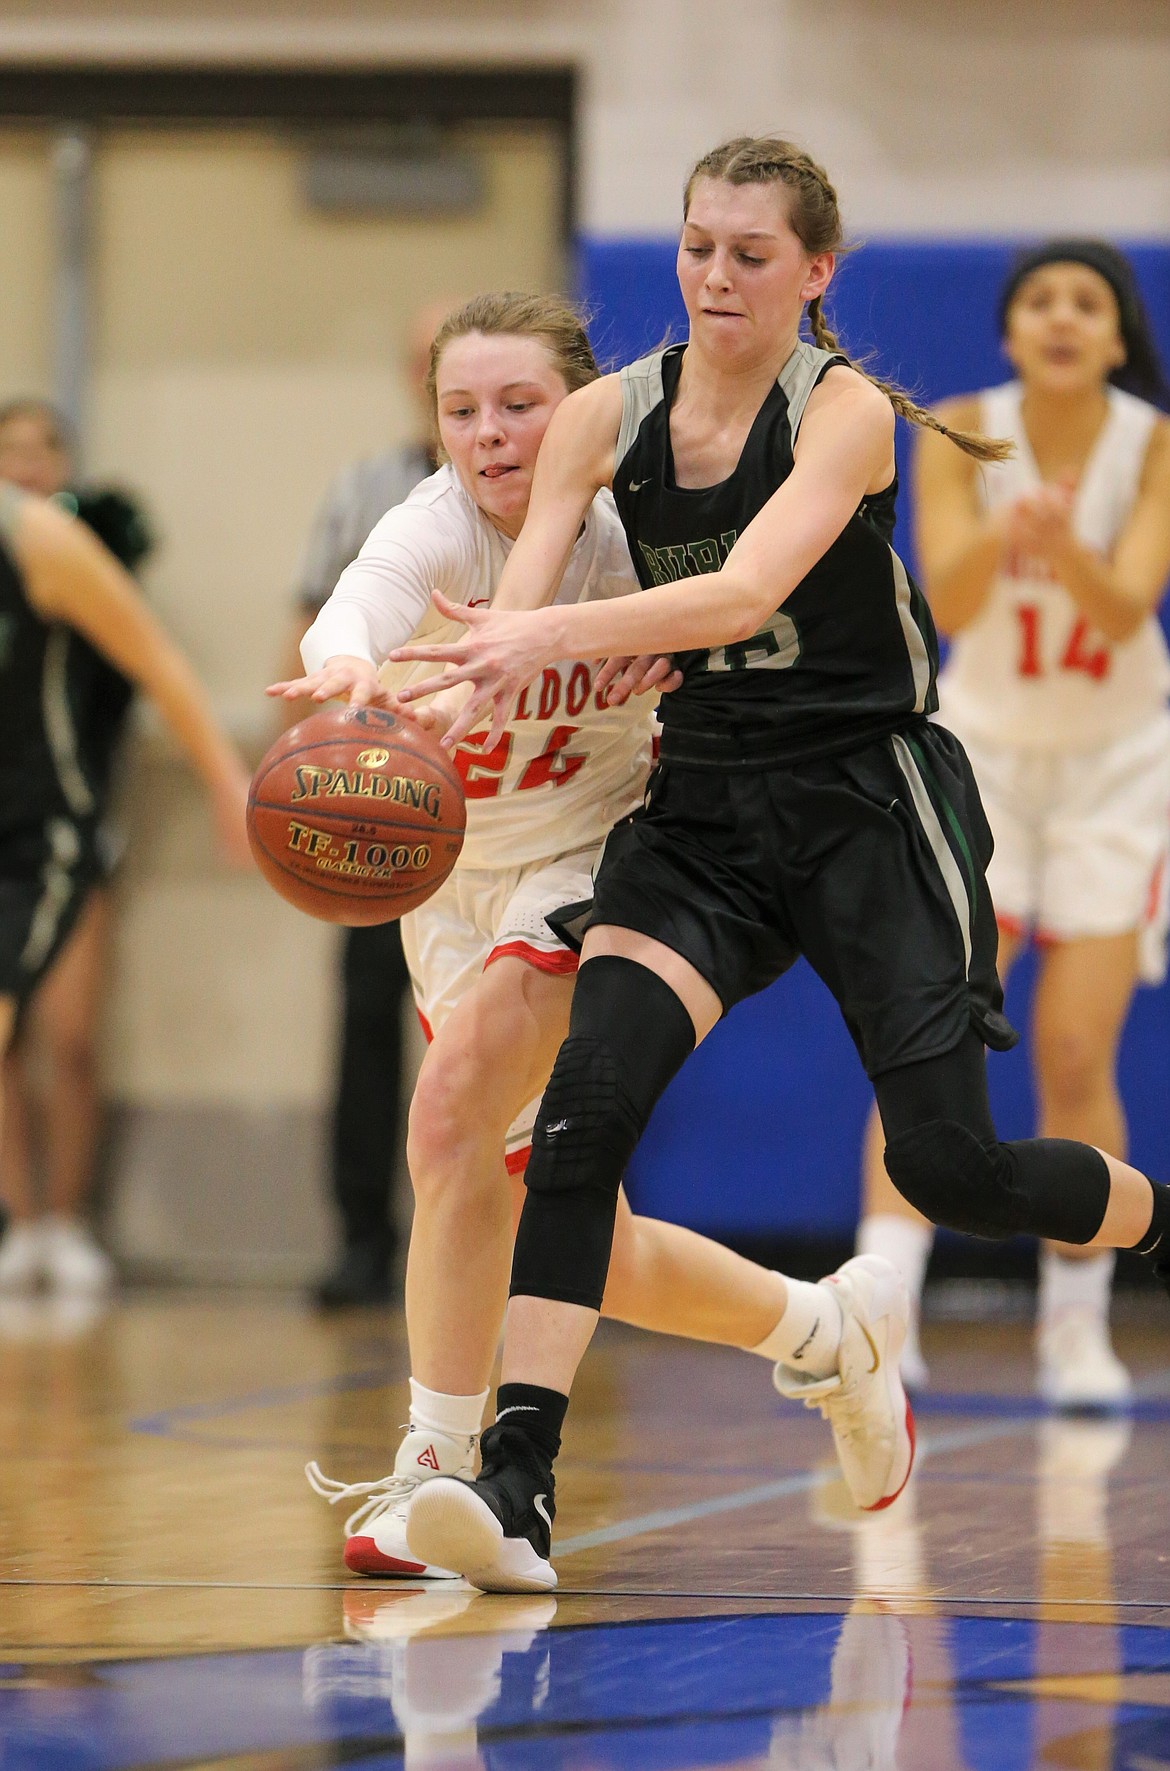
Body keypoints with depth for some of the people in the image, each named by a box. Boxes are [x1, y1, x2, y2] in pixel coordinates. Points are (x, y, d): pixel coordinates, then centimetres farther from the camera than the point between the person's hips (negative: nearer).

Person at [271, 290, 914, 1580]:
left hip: (597, 858, -3)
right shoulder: (440, 527, -18)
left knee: (456, 1103, -29)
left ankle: (437, 1465, -25)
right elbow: (369, 595, -42)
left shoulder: (634, 531, -16)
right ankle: (823, 1328, 33)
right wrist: (346, 659, -65)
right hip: (454, 883, 3)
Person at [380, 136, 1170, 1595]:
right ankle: (514, 1485, -27)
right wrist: (432, 692, -33)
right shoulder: (605, 418, 0)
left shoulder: (845, 412, -14)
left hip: (869, 802, -3)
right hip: (703, 807, 3)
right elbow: (510, 615, -9)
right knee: (586, 1100, -20)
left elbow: (746, 595, -31)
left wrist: (550, 636, -45)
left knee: (946, 1160, -4)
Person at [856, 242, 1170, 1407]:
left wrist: (1066, 551, -47)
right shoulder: (960, 435, -12)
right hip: (981, 754, 0)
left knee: (1076, 1055, -5)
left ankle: (1076, 1327, 10)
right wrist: (1000, 540, -47)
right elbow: (945, 603, -25)